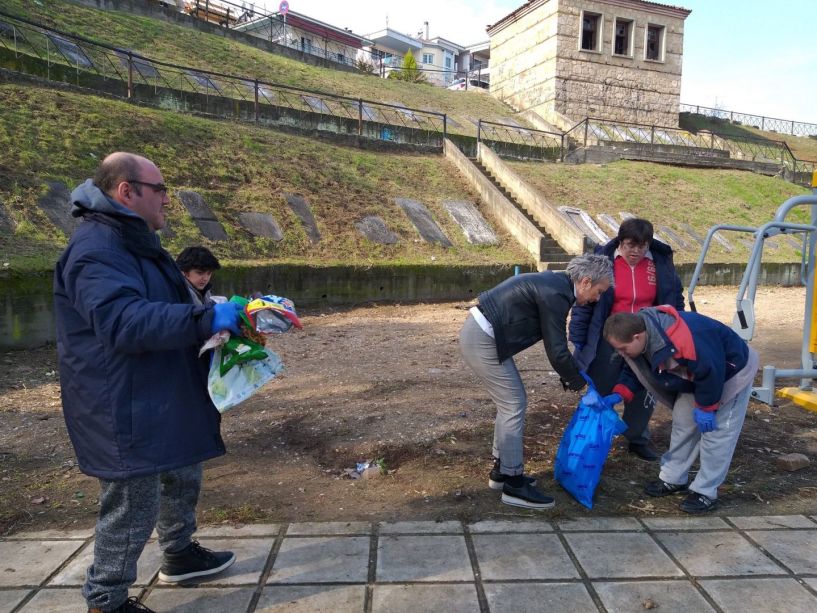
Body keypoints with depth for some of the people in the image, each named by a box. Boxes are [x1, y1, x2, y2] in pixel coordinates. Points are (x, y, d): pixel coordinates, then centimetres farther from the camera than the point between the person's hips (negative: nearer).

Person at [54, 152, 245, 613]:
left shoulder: (137, 242, 14)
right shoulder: (96, 250, -21)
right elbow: (124, 322, -34)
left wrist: (217, 313, 13)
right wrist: (205, 319, -36)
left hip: (165, 399, 11)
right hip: (125, 410, -11)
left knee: (183, 478, 24)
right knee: (133, 503, 1)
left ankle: (180, 553, 44)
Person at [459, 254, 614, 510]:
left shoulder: (556, 283, 12)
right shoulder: (556, 294, -19)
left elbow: (556, 342, 22)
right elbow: (556, 350, -15)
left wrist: (572, 373, 21)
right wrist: (576, 379, 2)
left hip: (478, 333, 10)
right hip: (482, 341, -10)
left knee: (511, 403, 16)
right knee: (514, 406, -3)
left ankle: (501, 471, 27)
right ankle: (513, 485, 6)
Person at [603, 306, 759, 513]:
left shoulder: (681, 339, -44)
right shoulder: (639, 334, -15)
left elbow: (711, 373, -33)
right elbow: (634, 370, -1)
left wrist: (705, 408, -21)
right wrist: (617, 395, -14)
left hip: (731, 371, -8)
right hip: (697, 376, 8)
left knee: (716, 432, -6)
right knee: (682, 422, 10)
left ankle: (705, 492, 5)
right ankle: (672, 479, 22)